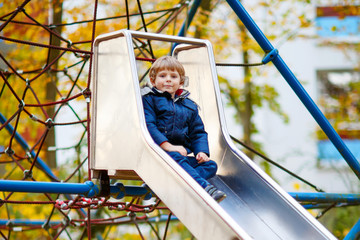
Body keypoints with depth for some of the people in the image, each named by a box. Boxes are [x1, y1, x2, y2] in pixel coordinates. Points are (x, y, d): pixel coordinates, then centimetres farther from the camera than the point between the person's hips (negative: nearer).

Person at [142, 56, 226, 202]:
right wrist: (168, 146, -19)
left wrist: (202, 151, 0)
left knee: (211, 165, -15)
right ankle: (204, 187, -52)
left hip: (182, 152, 6)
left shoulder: (190, 106, 24)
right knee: (176, 158, -36)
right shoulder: (149, 99, 8)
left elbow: (198, 132, 23)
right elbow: (148, 125, -6)